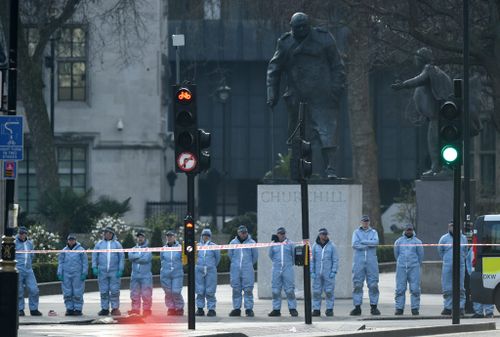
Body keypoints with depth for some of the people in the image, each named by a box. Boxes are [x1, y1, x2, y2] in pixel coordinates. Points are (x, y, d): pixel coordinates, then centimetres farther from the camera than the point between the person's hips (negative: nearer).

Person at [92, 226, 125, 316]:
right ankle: (104, 308, 7)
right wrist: (94, 267, -3)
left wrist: (120, 269, -4)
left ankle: (115, 308, 1)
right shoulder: (99, 244, 9)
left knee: (114, 291, -3)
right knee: (103, 291, 2)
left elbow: (122, 257, 4)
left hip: (114, 272, -1)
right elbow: (94, 256, 9)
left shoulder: (117, 244, 6)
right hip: (102, 272, 1)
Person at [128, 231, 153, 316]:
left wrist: (136, 259, -6)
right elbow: (130, 256, -4)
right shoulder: (133, 249, 16)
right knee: (134, 294, 5)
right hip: (135, 275, 4)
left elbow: (146, 259, -13)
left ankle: (146, 309, -3)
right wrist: (141, 255, -10)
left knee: (146, 294, -6)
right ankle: (135, 310, 9)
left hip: (146, 276, -4)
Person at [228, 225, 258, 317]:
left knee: (248, 289, -5)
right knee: (236, 289, 3)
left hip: (247, 270, -2)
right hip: (235, 269, 2)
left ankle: (249, 309, -3)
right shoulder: (233, 242, 7)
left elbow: (255, 256, 10)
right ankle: (236, 308, 8)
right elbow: (230, 254, 18)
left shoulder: (251, 243, 2)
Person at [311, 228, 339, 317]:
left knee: (329, 292, -3)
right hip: (317, 273, 2)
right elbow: (311, 260, 7)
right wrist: (312, 272, -2)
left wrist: (334, 272, -7)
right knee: (316, 292, -1)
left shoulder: (332, 246, 3)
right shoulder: (315, 246, 6)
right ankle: (316, 309, 4)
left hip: (328, 273, -1)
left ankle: (329, 309, 2)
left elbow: (335, 260, 2)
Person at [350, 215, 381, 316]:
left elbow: (376, 242, -8)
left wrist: (362, 241, -10)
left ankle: (374, 306, 3)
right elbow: (355, 244, -7)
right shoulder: (356, 232, 10)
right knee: (357, 284, -3)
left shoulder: (373, 232, 12)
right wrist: (369, 245, -8)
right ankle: (357, 307, -1)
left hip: (371, 261, 1)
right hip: (359, 261, -1)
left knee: (373, 284, -2)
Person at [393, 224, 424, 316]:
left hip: (414, 268, -1)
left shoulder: (417, 242, 5)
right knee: (400, 289, -3)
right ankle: (399, 308, 0)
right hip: (401, 268, 1)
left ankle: (415, 308, -2)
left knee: (415, 289, -5)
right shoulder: (398, 241, 9)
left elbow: (420, 256, 13)